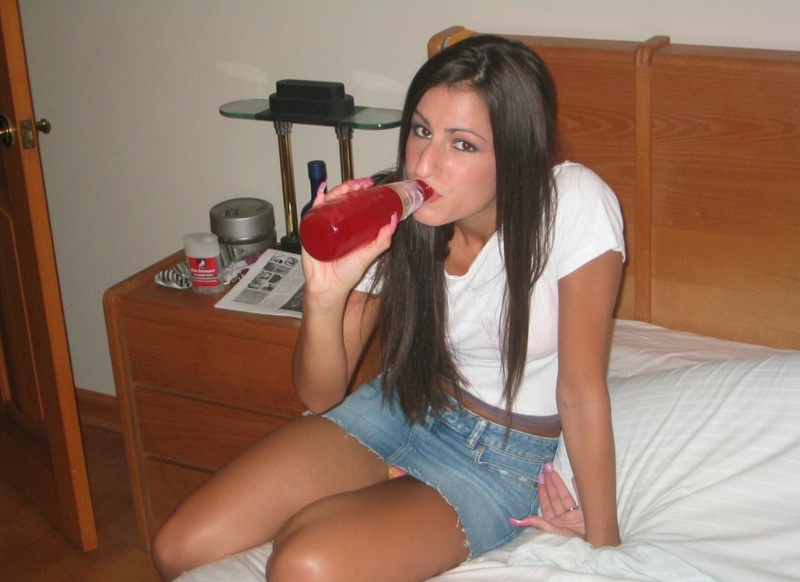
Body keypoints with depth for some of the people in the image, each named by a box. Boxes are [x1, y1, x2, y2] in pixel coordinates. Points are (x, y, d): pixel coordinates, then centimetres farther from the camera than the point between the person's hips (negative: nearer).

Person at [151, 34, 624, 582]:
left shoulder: (575, 204, -24)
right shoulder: (393, 218, -12)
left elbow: (582, 390, -15)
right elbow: (319, 396, -8)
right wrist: (326, 295, -27)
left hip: (500, 455, -4)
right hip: (397, 408, 4)